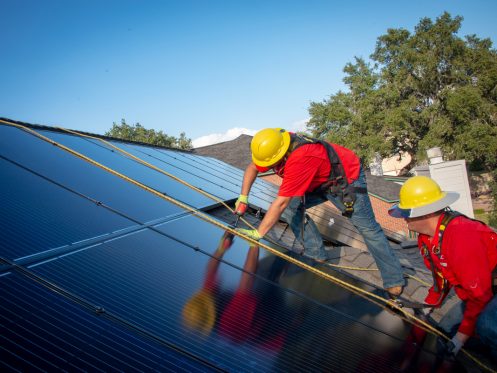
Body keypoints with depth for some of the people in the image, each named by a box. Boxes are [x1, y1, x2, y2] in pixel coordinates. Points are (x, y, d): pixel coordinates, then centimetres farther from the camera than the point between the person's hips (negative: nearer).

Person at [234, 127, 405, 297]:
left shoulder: (299, 159, -41)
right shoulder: (274, 145, -18)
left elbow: (280, 203, -39)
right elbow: (253, 167, 0)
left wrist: (258, 234, -34)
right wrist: (243, 198, -7)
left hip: (347, 178, -8)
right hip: (321, 181, 8)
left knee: (368, 228, -6)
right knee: (291, 207, -6)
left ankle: (394, 281, 5)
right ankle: (317, 255, 4)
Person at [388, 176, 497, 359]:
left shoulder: (461, 237, -34)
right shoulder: (426, 235, -4)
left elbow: (479, 293, -27)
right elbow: (441, 275, 12)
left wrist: (463, 334, -19)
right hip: (476, 293, 9)